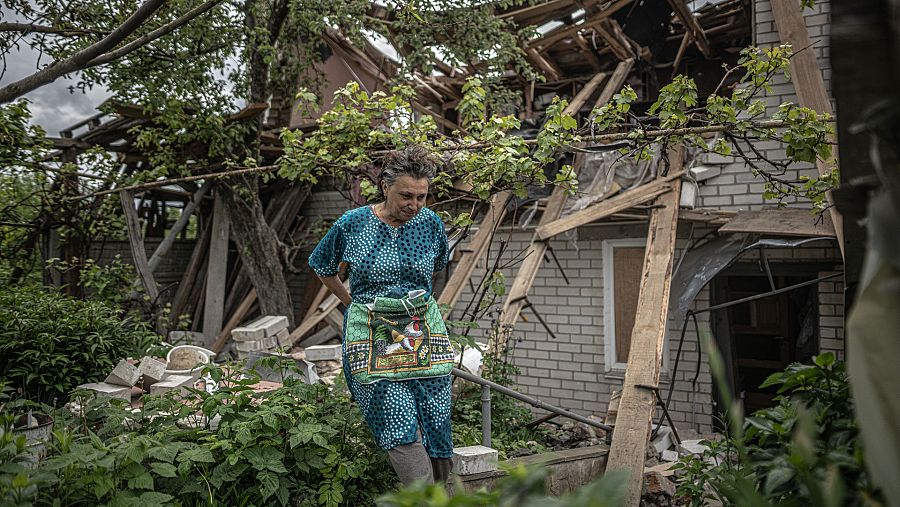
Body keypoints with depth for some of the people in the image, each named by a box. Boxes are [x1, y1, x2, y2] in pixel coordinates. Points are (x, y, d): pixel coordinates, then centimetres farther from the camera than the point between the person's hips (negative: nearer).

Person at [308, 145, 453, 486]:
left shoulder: (431, 223, 0)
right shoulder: (351, 225, -5)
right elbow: (321, 268, 13)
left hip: (424, 333, 2)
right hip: (373, 337, -2)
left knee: (436, 428, 1)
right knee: (401, 429, -11)